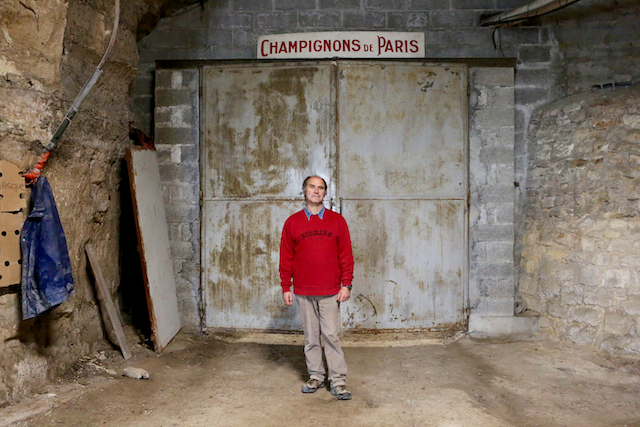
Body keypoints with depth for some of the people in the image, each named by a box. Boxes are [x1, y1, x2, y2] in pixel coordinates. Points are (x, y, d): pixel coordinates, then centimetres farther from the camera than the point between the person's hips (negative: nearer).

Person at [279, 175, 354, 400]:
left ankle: (338, 380, 8)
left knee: (331, 335, -1)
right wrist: (286, 287, 3)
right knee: (311, 337, 9)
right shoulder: (292, 222, 5)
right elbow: (286, 257, 6)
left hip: (330, 291, -1)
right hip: (303, 291, 1)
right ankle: (315, 376, 23)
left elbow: (346, 254, 3)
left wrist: (346, 284, -2)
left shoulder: (337, 220, 4)